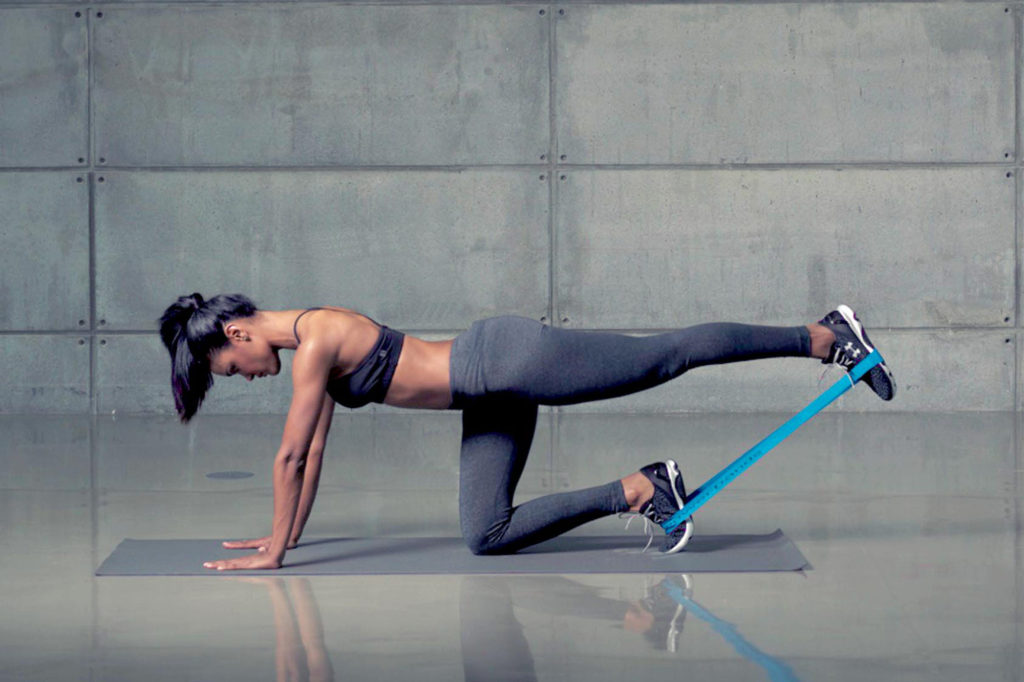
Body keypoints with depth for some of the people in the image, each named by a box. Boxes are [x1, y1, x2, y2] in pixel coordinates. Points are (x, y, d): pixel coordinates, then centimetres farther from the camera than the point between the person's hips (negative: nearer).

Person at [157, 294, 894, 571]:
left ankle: (828, 336, 10)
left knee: (674, 354, -1)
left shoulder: (315, 338, -18)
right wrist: (287, 534, 23)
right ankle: (638, 491, 11)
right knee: (487, 538, 6)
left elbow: (291, 454, -16)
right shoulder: (310, 341, 11)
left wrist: (274, 554, -10)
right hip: (493, 397, 9)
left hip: (509, 359, -9)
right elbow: (314, 452, 20)